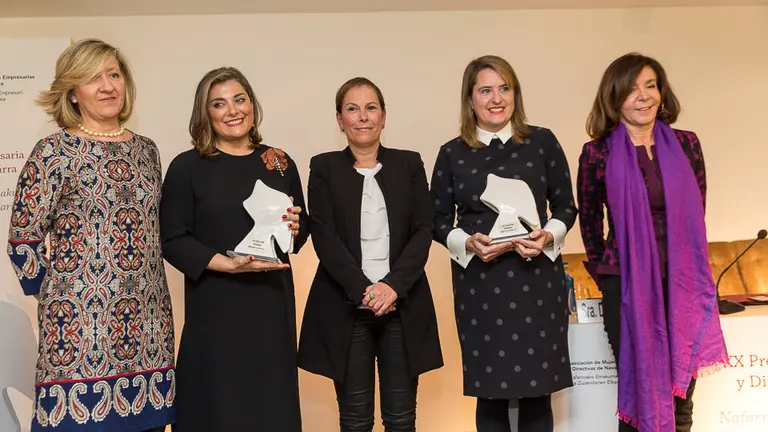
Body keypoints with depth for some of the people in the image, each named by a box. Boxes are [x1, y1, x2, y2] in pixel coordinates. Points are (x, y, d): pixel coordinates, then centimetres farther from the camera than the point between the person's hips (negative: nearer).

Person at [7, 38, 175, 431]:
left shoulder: (146, 150, 11)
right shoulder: (54, 152, -6)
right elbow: (23, 238, -6)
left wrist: (151, 297, 15)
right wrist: (55, 295, 0)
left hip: (147, 326, 5)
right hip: (80, 328, -5)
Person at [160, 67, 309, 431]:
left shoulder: (280, 164, 8)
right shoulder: (187, 167, -3)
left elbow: (302, 231, 16)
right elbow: (172, 240, -6)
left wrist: (294, 229, -7)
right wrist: (228, 264, -17)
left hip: (272, 303, 3)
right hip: (215, 307, -3)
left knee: (272, 402, 8)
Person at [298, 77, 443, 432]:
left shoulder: (409, 164, 8)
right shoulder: (324, 168, 5)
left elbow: (423, 231, 0)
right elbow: (324, 237, -5)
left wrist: (393, 286, -14)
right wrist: (362, 291, -15)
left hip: (403, 305, 1)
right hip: (345, 307, -1)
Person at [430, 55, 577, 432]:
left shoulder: (543, 142, 4)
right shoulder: (452, 153, 4)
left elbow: (566, 207, 7)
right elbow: (438, 221, 6)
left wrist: (548, 237, -13)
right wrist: (468, 243, -13)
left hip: (536, 278, 0)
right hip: (478, 284, 0)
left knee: (536, 391, 6)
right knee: (490, 392, 7)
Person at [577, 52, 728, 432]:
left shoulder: (686, 145, 3)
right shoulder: (597, 154, -5)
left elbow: (696, 212, 12)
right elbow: (590, 223, 4)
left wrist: (683, 263, 11)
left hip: (683, 283, 3)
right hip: (627, 286, -3)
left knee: (681, 391, 11)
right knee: (639, 389, 6)